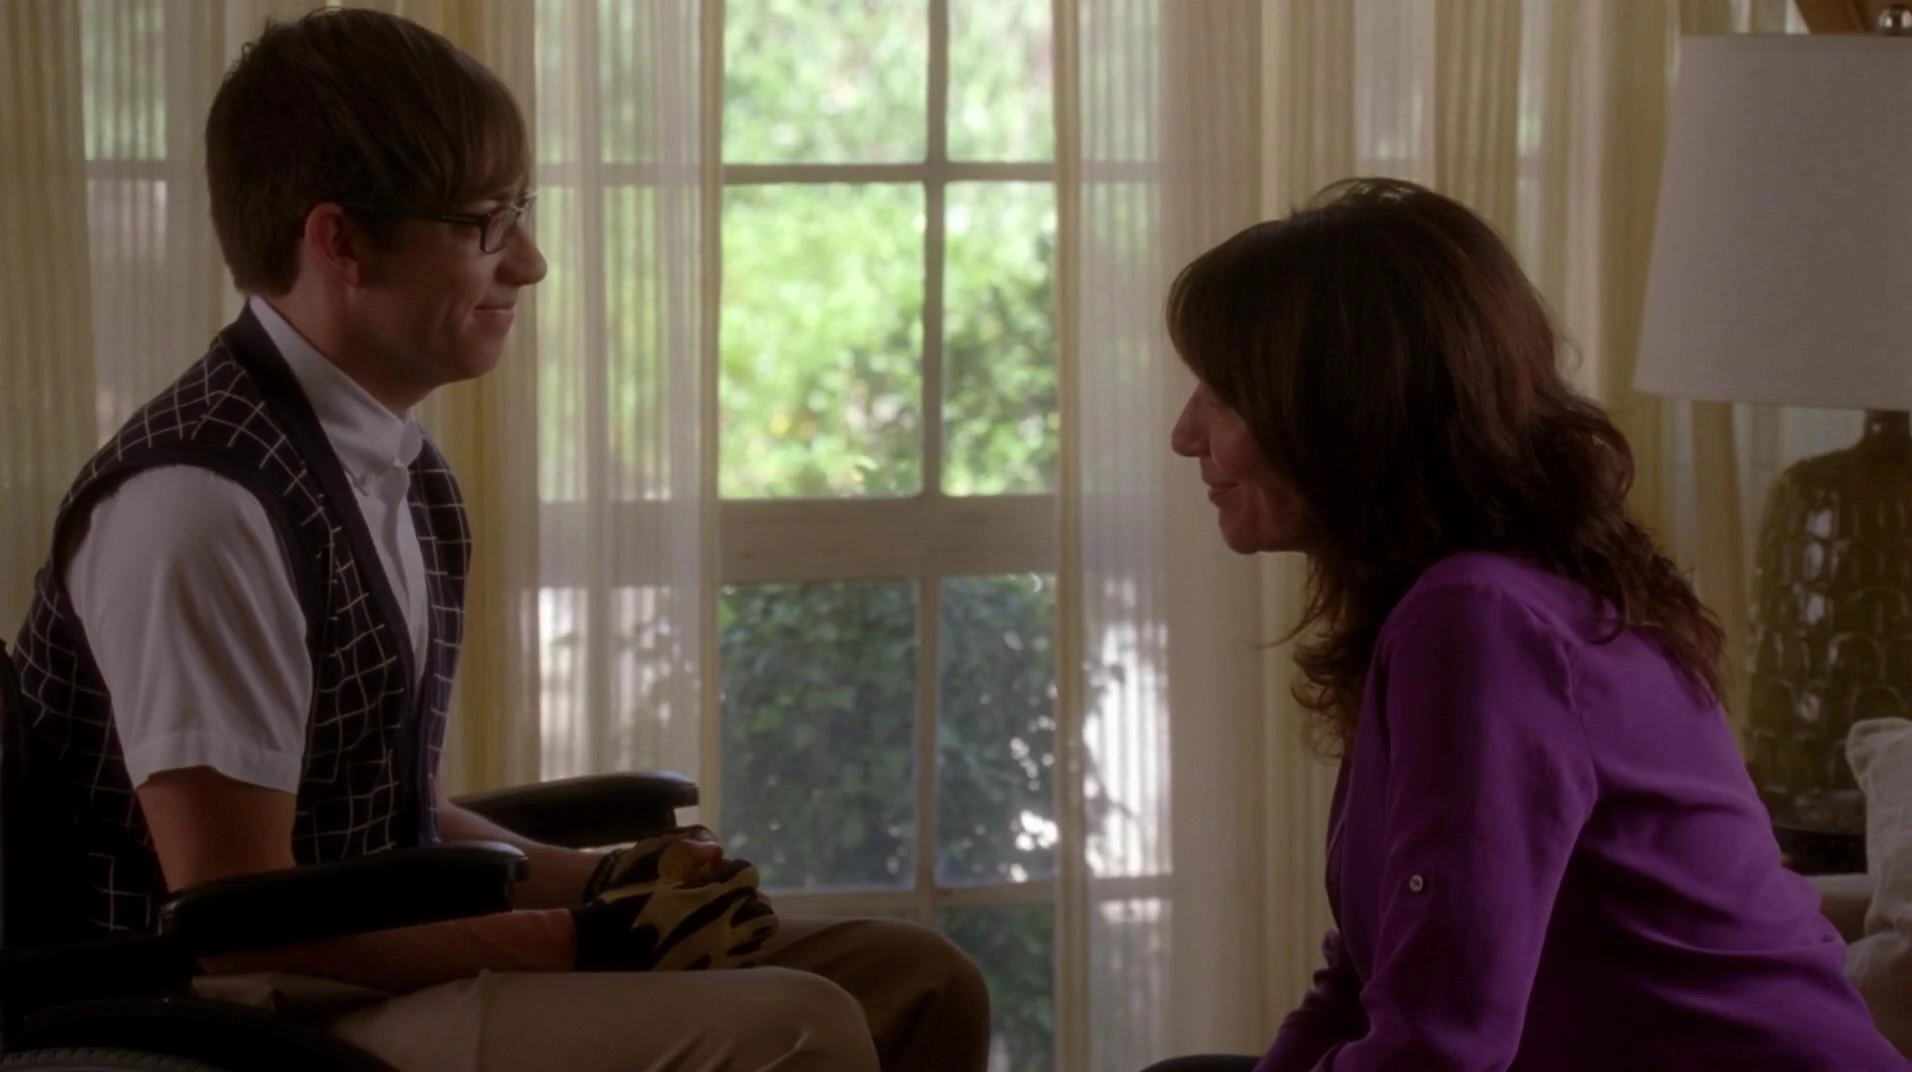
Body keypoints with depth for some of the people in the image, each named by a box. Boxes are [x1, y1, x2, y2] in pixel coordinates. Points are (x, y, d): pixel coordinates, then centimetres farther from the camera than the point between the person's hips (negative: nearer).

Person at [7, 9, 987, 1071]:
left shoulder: (401, 469, 8)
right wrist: (581, 940, -14)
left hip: (382, 964, 9)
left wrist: (603, 887, 2)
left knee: (917, 984, 7)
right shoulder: (203, 501, -20)